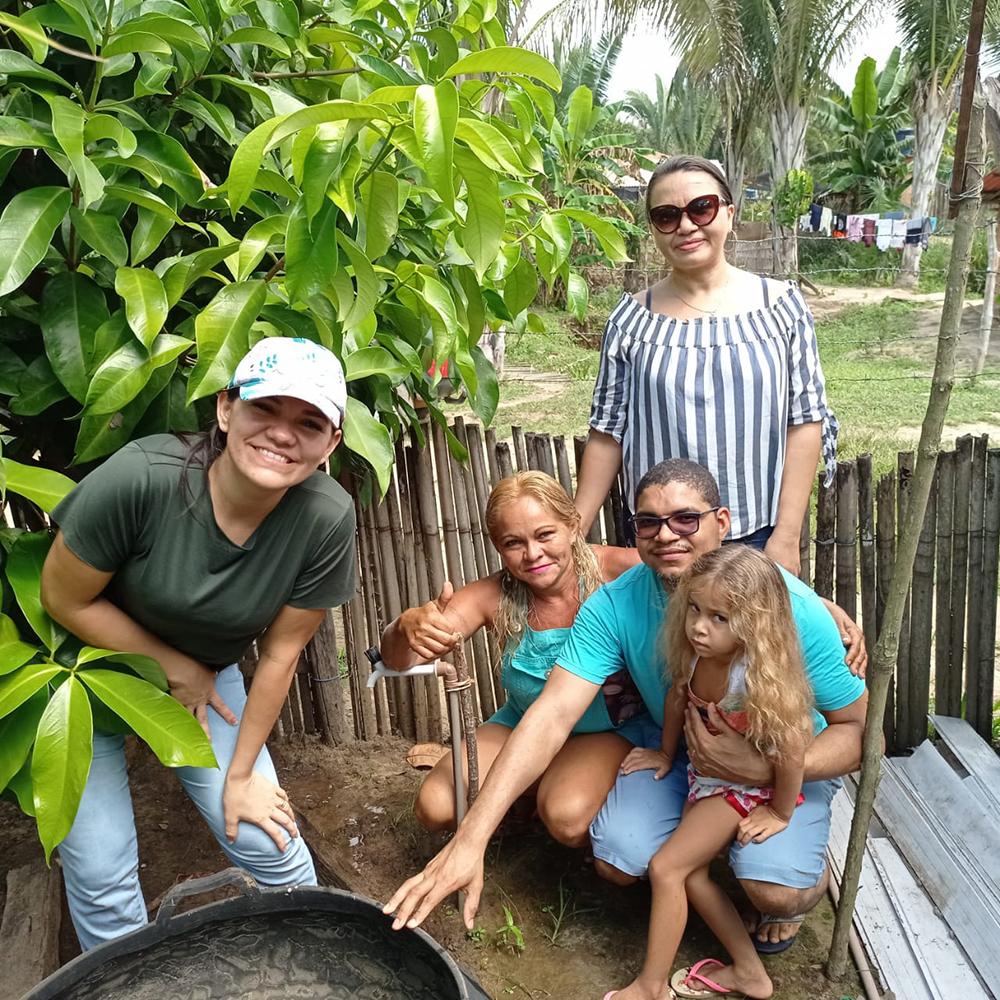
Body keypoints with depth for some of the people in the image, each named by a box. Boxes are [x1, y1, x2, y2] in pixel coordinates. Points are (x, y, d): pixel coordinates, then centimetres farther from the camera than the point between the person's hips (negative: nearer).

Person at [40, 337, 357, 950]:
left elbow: (280, 653, -14)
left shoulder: (326, 518, -26)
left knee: (268, 844, 0)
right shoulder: (140, 477, -33)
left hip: (206, 674, 2)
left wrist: (240, 775, -5)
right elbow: (65, 600, -17)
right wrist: (173, 666, -12)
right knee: (100, 873, 0)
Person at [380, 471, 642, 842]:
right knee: (435, 807, -12)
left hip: (609, 729, -3)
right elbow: (397, 659, -17)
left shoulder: (615, 570, -23)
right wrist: (409, 625, -42)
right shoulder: (493, 597, -16)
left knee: (566, 817, -31)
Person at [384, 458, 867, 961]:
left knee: (775, 890, -26)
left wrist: (762, 769, -37)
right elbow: (552, 714, -30)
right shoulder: (615, 604, -23)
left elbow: (858, 728, -19)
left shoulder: (791, 607, -28)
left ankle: (805, 866, 13)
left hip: (785, 761, -2)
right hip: (674, 746, 3)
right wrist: (471, 838, -39)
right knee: (619, 860, -16)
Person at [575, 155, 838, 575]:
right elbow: (608, 433, 1)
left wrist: (786, 536, -7)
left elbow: (805, 421, -3)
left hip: (759, 535, 0)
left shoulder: (780, 305, -3)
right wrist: (571, 533, -2)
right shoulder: (631, 319, -1)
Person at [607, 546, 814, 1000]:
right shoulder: (692, 656, -15)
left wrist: (779, 814, -14)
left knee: (666, 867, -9)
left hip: (748, 787, -7)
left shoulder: (758, 677, -35)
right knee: (689, 871, 7)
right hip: (707, 776, 7)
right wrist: (666, 753, 18)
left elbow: (791, 750, -28)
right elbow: (677, 699, 4)